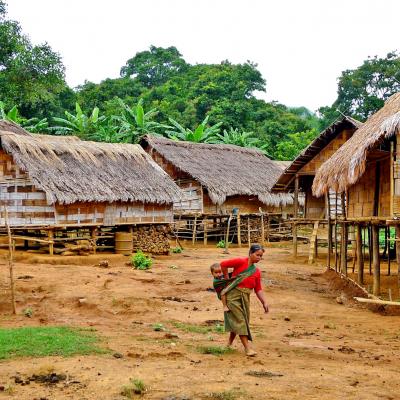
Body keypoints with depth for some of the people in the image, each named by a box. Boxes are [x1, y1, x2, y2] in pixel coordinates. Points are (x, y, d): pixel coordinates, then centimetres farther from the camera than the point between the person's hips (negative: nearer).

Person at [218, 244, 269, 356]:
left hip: (245, 297, 6)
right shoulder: (241, 262, -11)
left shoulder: (257, 272, 8)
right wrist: (227, 279, -2)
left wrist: (264, 302, -6)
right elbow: (223, 264, -13)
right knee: (239, 320, -7)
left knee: (235, 321, 12)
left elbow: (258, 289, 6)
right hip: (233, 295, -6)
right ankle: (247, 347, -8)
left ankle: (229, 343, 32)